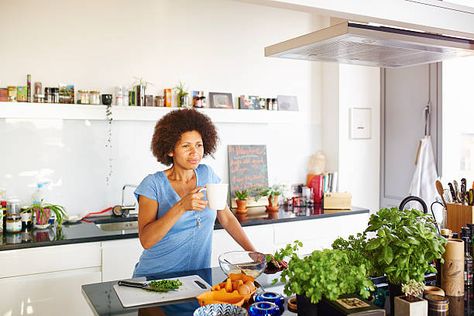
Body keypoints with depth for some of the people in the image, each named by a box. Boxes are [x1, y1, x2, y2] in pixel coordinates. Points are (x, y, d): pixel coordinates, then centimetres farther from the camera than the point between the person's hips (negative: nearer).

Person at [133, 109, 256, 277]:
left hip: (198, 275, 3)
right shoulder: (153, 184, -10)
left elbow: (227, 219, 10)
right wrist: (181, 206, -28)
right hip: (156, 276, -3)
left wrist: (255, 253, 4)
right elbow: (146, 240, -18)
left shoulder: (207, 174, 3)